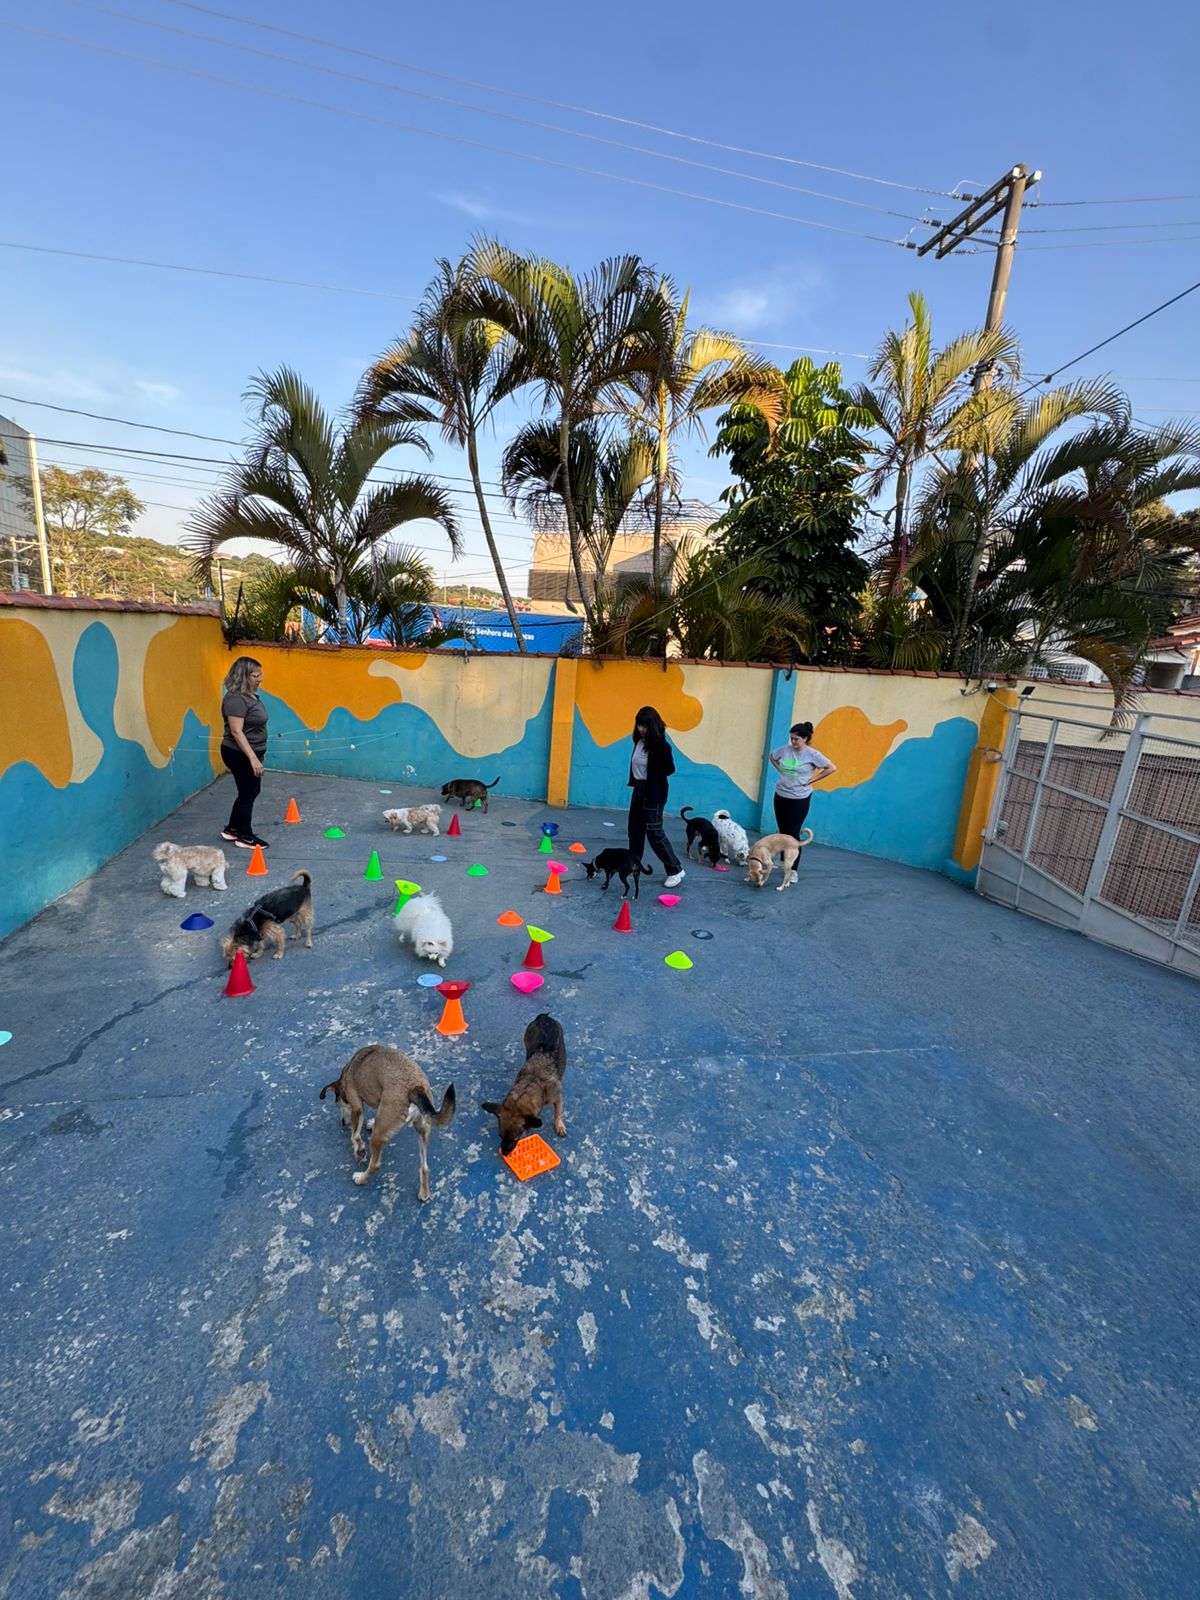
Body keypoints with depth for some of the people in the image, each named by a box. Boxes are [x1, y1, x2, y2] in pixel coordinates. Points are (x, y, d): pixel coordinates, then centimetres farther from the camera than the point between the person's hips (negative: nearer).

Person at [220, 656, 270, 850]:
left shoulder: (249, 695, 8)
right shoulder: (235, 699, -22)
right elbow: (236, 732, -27)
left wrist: (256, 755, 22)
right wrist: (253, 758, -30)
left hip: (250, 753, 10)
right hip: (240, 755, -10)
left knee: (251, 791, 18)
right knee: (247, 793, 2)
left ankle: (232, 829, 31)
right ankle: (245, 837, 16)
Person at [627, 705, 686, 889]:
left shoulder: (660, 744, -19)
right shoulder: (640, 740, 3)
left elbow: (670, 768, -14)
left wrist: (654, 776, -4)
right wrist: (635, 780, 3)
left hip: (654, 793, -8)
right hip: (639, 789, 8)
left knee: (654, 832, -7)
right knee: (635, 829, 16)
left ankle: (675, 870, 3)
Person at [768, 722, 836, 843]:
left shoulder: (812, 754, -11)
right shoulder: (784, 750, -1)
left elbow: (832, 768, -8)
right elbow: (771, 757, 20)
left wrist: (811, 780, -8)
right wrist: (780, 770, 7)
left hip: (799, 798, -4)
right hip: (781, 795, 4)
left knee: (793, 833, -4)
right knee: (782, 831, 12)